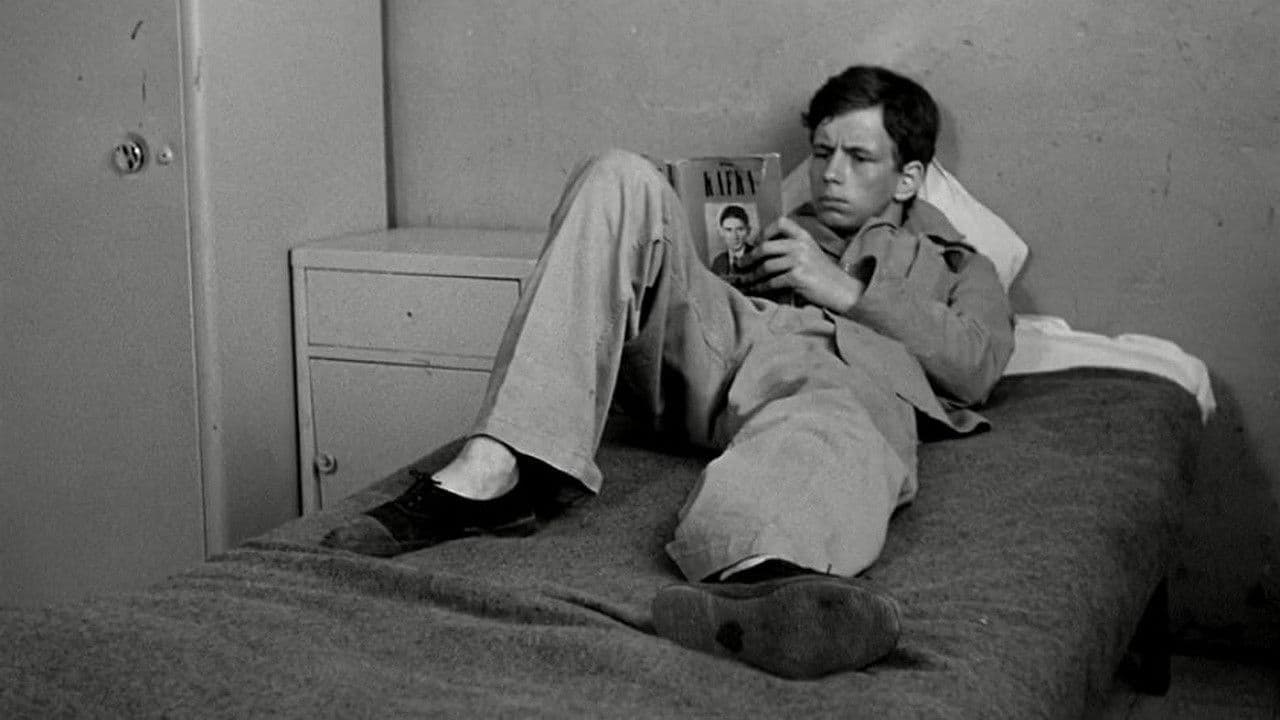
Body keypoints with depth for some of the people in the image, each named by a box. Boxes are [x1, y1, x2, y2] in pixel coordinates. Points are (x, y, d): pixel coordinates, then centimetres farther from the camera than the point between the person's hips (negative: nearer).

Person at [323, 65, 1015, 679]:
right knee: (621, 179, -19)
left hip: (844, 365, -3)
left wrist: (845, 290, 3)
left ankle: (747, 585, -82)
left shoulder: (958, 265, 32)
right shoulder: (778, 230, 43)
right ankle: (493, 468, -36)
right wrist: (724, 264, 11)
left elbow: (977, 366, 9)